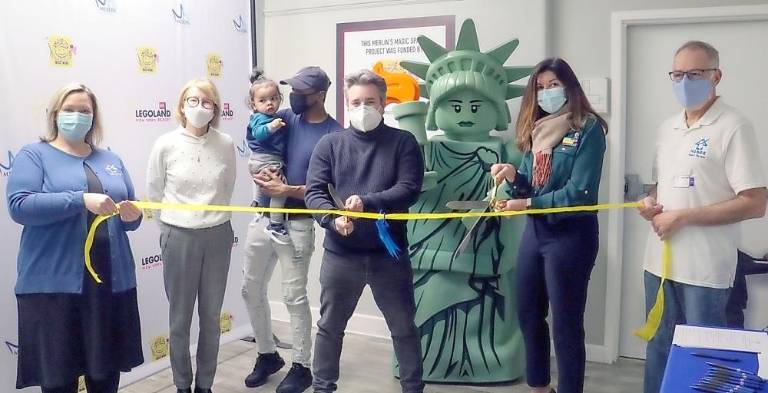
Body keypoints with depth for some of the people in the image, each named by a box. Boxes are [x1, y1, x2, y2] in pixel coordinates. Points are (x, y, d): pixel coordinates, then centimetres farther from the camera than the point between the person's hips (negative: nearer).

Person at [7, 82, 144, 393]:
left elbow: (128, 216, 18)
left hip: (111, 280, 4)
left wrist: (132, 215, -6)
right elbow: (18, 205, -13)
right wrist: (81, 200, -22)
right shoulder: (34, 155, 4)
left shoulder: (111, 160, 17)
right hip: (54, 281, -4)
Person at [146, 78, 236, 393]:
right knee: (180, 319, 9)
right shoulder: (165, 145, -7)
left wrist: (213, 219, 13)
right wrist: (172, 229, 9)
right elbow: (153, 194, 4)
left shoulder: (226, 144, -3)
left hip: (218, 236, 2)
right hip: (179, 238, -1)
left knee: (211, 317, 12)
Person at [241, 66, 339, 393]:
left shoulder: (334, 134, -10)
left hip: (297, 224, -6)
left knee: (294, 296, 1)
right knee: (251, 289, 13)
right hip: (264, 216, 6)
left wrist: (287, 190, -20)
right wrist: (261, 172, -11)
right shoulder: (283, 118, 5)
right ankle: (268, 355, 32)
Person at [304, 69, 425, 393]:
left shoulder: (403, 142, 0)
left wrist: (367, 202, -24)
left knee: (403, 327, 11)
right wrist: (333, 220, -22)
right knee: (329, 326, 14)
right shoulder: (330, 144, 4)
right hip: (340, 253, 1)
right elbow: (314, 192, -3)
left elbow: (409, 189, -10)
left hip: (390, 252, -1)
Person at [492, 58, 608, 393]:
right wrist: (513, 177, -9)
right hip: (534, 231, 7)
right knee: (528, 316, 16)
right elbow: (530, 187, 12)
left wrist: (528, 204, -18)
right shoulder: (536, 130, 10)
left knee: (566, 324, 2)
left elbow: (579, 192, -17)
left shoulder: (588, 129, -9)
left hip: (571, 235, -7)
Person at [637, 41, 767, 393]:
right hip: (660, 261, 7)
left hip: (704, 269, -6)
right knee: (659, 349, 18)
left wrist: (683, 217, -18)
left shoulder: (733, 127, -11)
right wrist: (651, 202, -1)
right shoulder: (667, 128, 11)